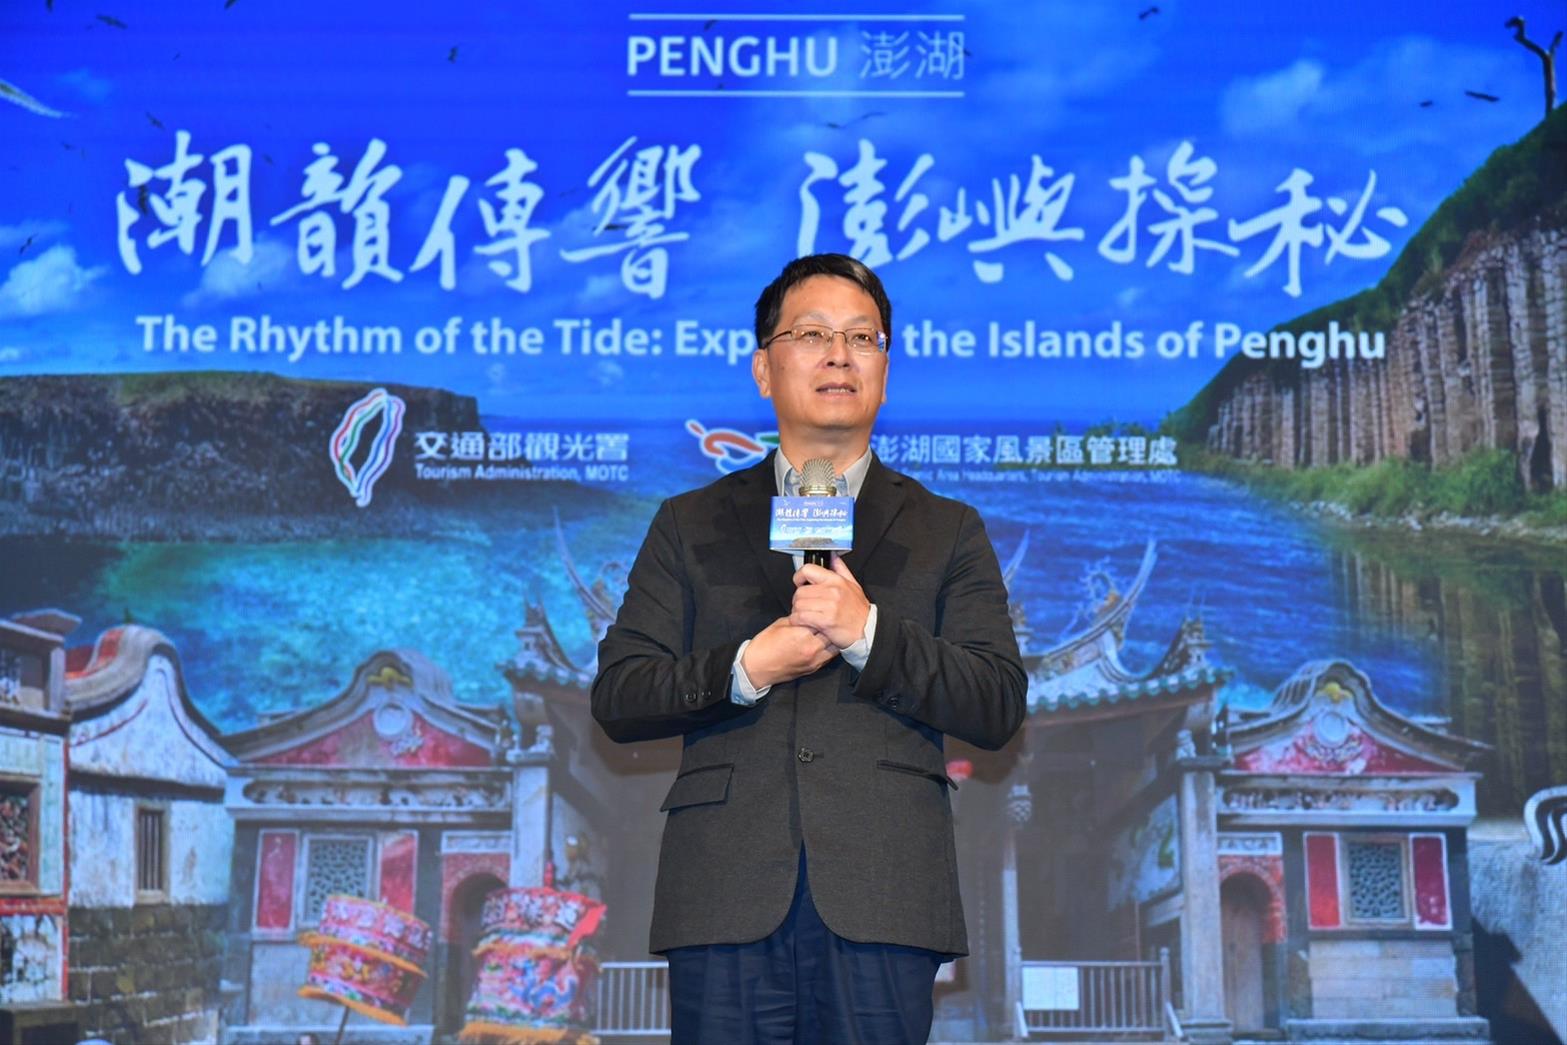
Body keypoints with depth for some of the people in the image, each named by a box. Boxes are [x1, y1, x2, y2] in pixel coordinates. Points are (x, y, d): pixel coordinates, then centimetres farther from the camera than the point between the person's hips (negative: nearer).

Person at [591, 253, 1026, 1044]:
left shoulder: (946, 532, 15)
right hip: (727, 894, 1)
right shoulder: (690, 525, 16)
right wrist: (743, 669, -8)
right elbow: (616, 699, 8)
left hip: (880, 896, 0)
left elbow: (999, 709, 4)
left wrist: (869, 632, -10)